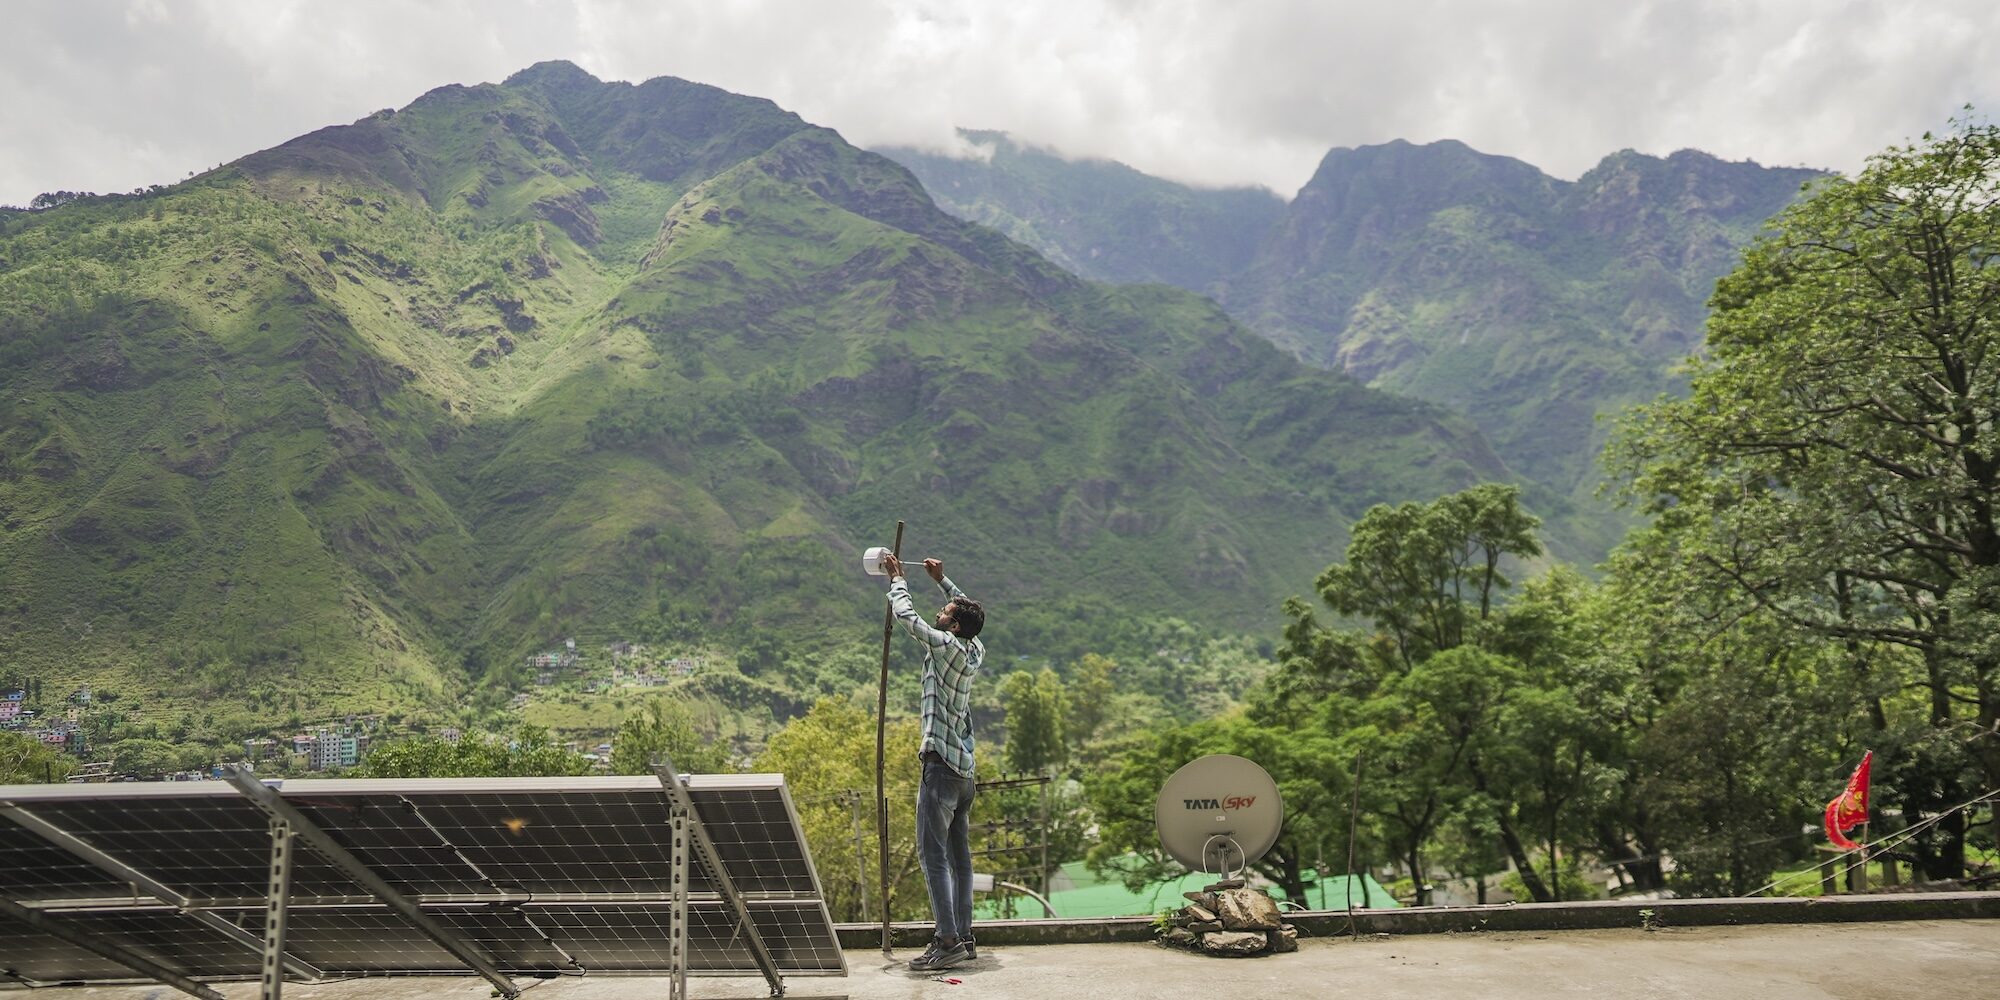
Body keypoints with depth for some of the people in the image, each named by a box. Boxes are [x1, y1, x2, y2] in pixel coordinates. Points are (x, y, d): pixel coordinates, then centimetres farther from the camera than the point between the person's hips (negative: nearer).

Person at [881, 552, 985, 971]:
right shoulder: (976, 651, 10)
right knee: (959, 857, 10)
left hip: (942, 765, -9)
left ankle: (948, 941, -15)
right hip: (965, 768, 9)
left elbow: (906, 614, -6)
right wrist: (943, 580, 32)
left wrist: (897, 578, 9)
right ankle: (964, 938, 13)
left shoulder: (947, 646, -12)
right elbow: (970, 613, 31)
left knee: (934, 854, -10)